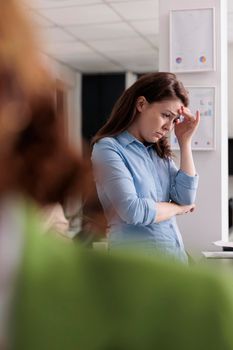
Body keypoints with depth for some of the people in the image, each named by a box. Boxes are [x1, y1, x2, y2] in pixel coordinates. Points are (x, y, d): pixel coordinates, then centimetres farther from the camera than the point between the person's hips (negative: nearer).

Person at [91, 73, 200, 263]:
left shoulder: (159, 151, 11)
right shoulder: (108, 148, -10)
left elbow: (186, 198, 0)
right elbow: (133, 210, -21)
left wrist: (185, 141, 1)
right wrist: (177, 207, -3)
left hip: (176, 253, 7)